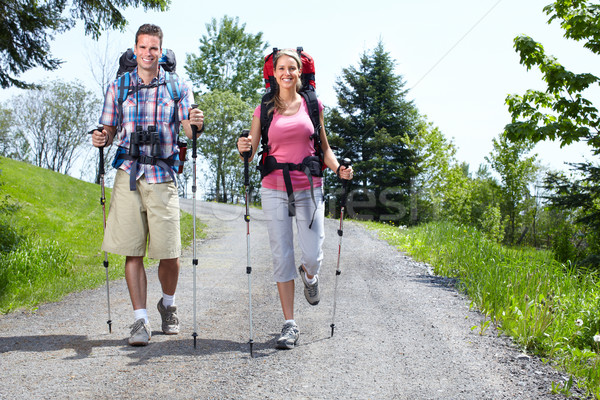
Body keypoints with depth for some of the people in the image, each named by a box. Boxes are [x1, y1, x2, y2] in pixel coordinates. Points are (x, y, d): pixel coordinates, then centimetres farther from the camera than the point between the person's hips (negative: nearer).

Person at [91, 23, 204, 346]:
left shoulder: (178, 87, 9)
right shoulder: (118, 88, 13)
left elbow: (188, 128, -1)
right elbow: (109, 130, 16)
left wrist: (196, 125, -25)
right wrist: (100, 139, -7)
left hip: (162, 177, -1)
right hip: (128, 175, 1)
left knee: (168, 253, -2)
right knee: (132, 251, -1)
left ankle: (168, 304, 26)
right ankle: (140, 319, 8)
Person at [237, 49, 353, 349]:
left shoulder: (313, 105, 7)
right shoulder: (264, 110, 4)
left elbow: (323, 147, 13)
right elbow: (251, 153, 4)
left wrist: (338, 169, -4)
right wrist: (244, 149, -18)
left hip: (309, 189, 1)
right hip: (274, 191, 0)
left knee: (313, 256, -4)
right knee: (282, 257, -1)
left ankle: (309, 275, 35)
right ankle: (290, 325, 10)